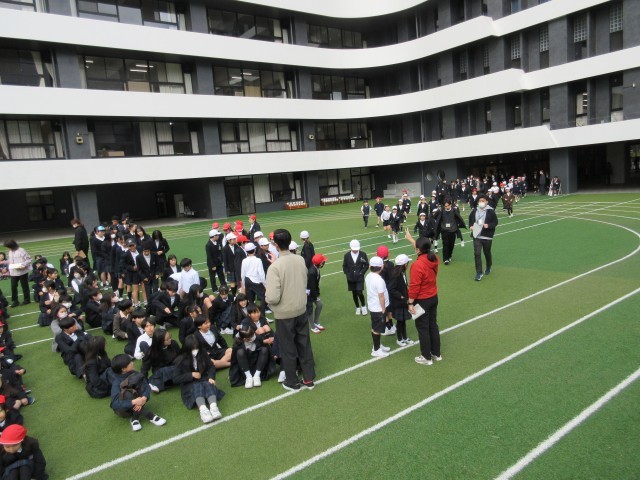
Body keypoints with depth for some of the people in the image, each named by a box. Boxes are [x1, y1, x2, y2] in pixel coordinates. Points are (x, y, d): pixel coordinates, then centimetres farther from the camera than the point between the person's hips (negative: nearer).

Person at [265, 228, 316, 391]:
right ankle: (309, 379, 31)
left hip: (284, 314, -5)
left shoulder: (275, 267, -24)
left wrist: (268, 300, -4)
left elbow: (272, 297, -26)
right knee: (304, 344, 18)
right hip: (301, 310, 5)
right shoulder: (300, 260, -6)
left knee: (288, 348, 13)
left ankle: (292, 382, 29)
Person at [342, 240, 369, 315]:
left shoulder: (363, 254, -7)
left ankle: (363, 306, 14)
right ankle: (357, 307, 28)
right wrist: (348, 274, -6)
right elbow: (344, 266, 6)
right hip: (351, 278, 2)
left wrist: (361, 273, -10)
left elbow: (366, 265, 0)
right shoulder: (347, 255, -3)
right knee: (354, 293, 10)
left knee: (359, 293, -10)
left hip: (359, 278, -2)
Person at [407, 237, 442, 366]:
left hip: (422, 301, -7)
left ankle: (426, 357, 21)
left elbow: (414, 286, -24)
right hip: (434, 297, 7)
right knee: (433, 325, 20)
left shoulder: (417, 265, -28)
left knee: (423, 329, 8)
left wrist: (410, 303, -14)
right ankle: (436, 353, 33)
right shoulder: (434, 258, -5)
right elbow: (424, 249, 16)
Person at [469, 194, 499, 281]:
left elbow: (495, 222, -3)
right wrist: (471, 226, 2)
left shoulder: (491, 211, -9)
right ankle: (479, 273, 0)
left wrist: (488, 225, -21)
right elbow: (470, 219, 19)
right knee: (477, 254, -6)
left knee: (487, 253, 14)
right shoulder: (474, 210, 2)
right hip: (476, 236, 2)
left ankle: (488, 268, 41)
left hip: (487, 236, -2)